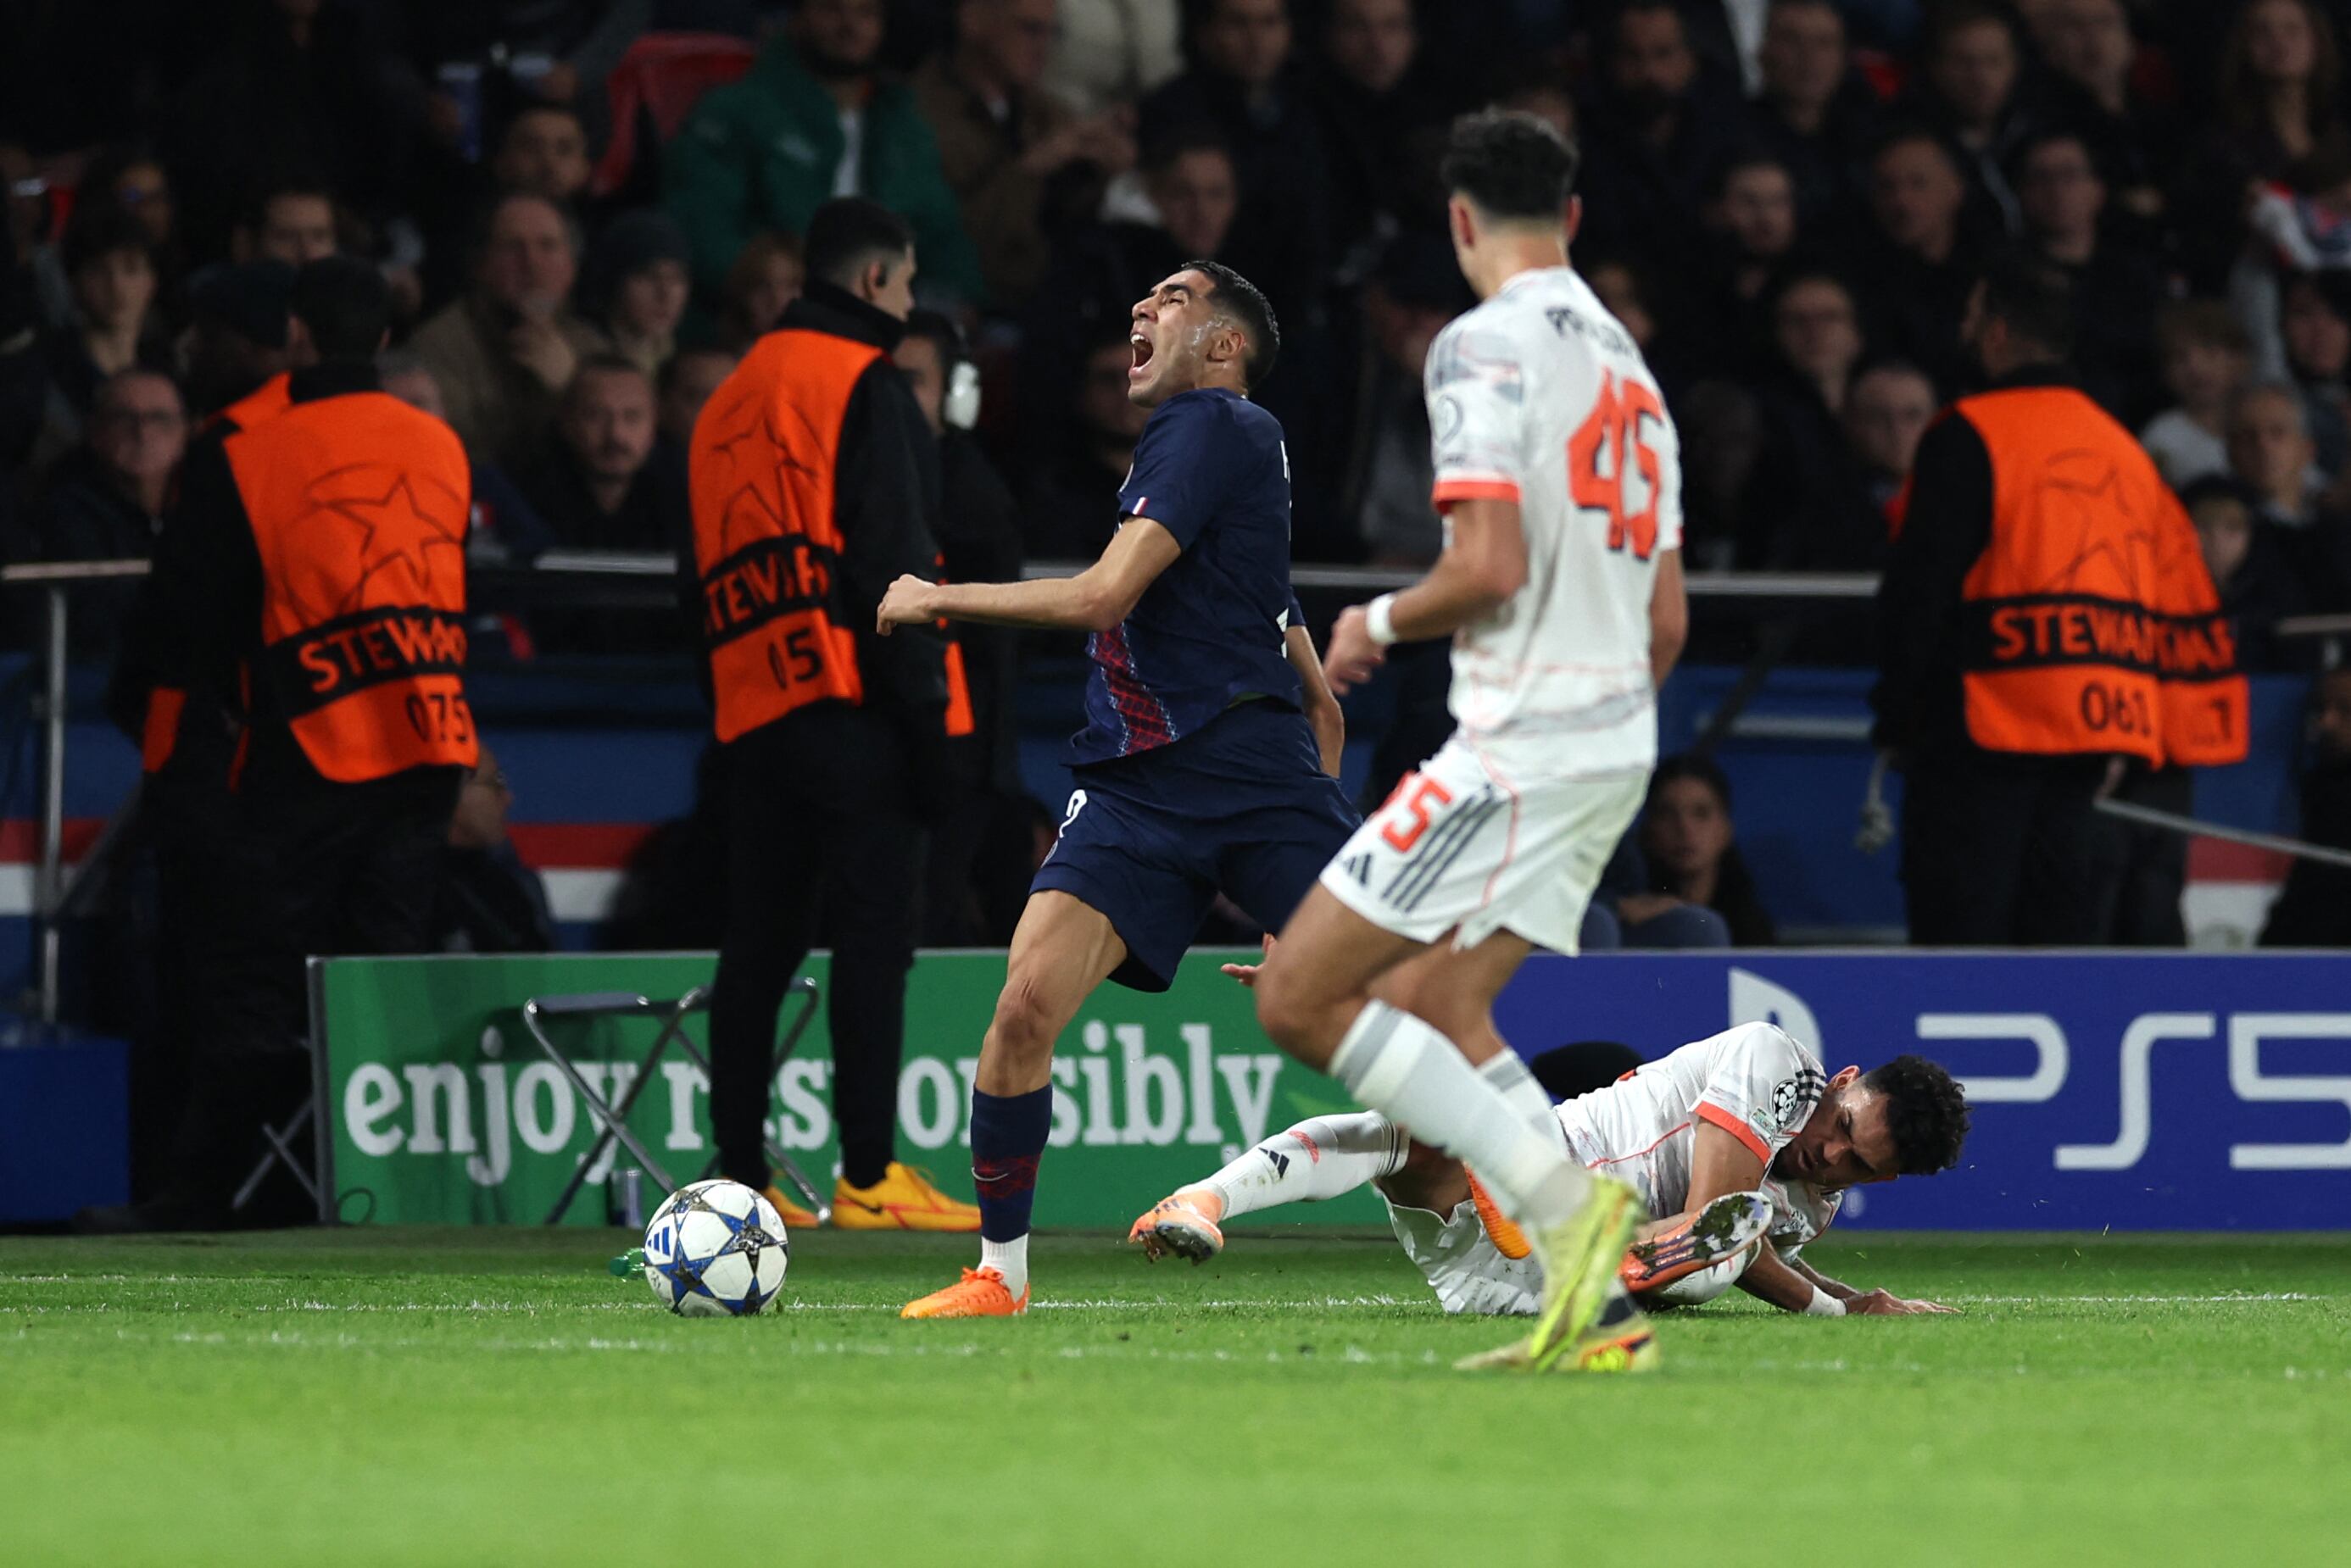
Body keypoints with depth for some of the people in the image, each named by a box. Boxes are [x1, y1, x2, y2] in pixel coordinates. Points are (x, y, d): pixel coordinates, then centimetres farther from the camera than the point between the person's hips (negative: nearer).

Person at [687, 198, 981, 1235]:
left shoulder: (729, 402, 20)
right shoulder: (860, 385, -4)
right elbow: (894, 564, -12)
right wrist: (927, 711, -12)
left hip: (751, 712, 8)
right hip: (851, 711, -8)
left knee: (759, 946, 9)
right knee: (871, 936, -8)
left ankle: (739, 1180, 8)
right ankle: (869, 1178, -13)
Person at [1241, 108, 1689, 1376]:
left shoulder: (1487, 345, -10)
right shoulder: (1627, 363, 17)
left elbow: (1489, 567, -19)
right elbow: (1666, 620, 18)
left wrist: (1377, 622, -1)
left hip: (1518, 745, -9)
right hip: (1615, 744, 9)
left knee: (1298, 997, -6)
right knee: (1431, 1003, 15)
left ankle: (1568, 1195, -16)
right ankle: (1598, 1307, 5)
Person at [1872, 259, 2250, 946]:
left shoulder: (1968, 435, -6)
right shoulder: (2123, 450, 16)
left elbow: (1921, 581, -11)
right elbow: (2179, 604, 17)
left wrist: (1896, 711, -2)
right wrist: (2120, 745, 19)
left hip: (1983, 727, -6)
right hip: (2099, 726, 6)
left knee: (1959, 931, -5)